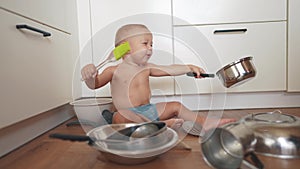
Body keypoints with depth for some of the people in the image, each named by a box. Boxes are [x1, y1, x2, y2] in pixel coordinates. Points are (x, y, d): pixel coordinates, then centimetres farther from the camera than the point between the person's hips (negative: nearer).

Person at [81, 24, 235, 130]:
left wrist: (190, 68, 3)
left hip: (149, 109, 6)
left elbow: (169, 69, 11)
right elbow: (94, 84, -8)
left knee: (175, 106, 5)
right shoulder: (114, 70, -7)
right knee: (118, 118, -37)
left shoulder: (146, 68, 8)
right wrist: (90, 74, -30)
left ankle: (205, 123, 15)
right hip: (129, 114, -5)